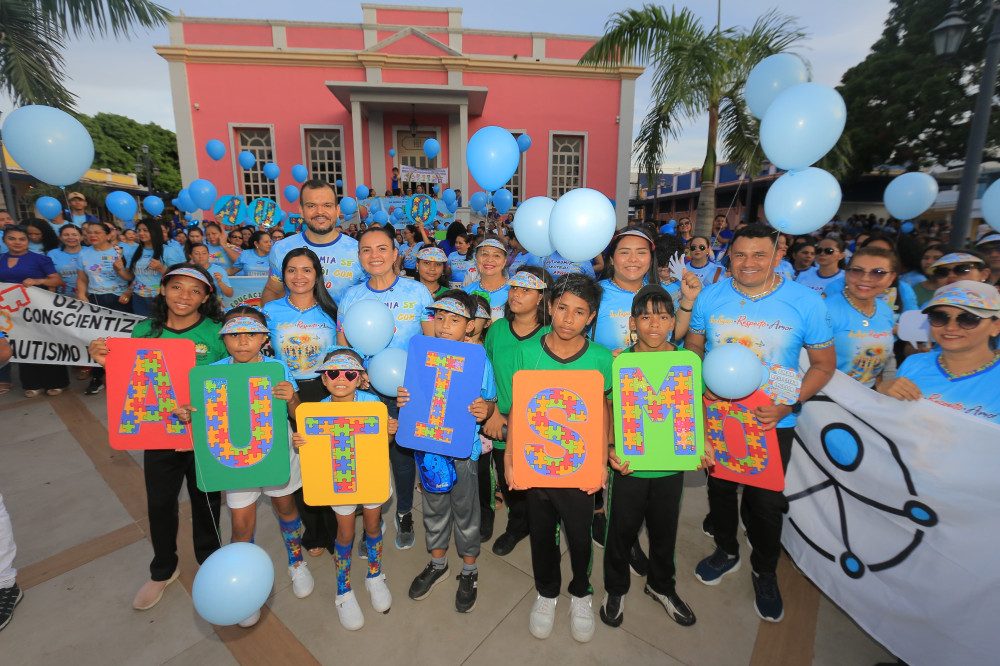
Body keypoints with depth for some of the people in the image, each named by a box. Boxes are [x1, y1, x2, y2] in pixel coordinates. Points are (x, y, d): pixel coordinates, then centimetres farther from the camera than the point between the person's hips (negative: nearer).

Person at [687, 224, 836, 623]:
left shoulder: (806, 302, -9)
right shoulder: (710, 297, -5)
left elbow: (824, 365, -4)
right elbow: (692, 347, 4)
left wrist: (788, 404, -18)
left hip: (772, 423, -2)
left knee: (766, 502, 10)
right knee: (719, 488, 18)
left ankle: (765, 572, 39)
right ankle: (726, 552, 46)